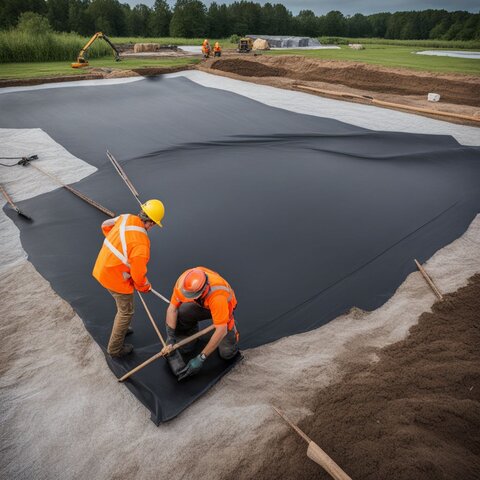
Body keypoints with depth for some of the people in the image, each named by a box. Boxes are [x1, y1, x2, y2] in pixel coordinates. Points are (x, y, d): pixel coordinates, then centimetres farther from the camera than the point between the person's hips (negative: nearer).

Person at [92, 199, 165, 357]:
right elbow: (138, 274, -22)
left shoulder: (125, 218, -10)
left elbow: (105, 225, 12)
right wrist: (145, 287, 0)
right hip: (116, 278, -8)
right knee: (126, 312, 13)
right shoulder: (141, 244, -32)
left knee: (123, 303, 30)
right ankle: (115, 348, 29)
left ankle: (120, 328, 52)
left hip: (103, 269, 8)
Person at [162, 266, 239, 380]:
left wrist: (201, 358, -37)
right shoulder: (184, 281, -32)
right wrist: (170, 339, -29)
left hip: (224, 307, -3)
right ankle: (190, 332, 5)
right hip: (201, 304, 4)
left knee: (227, 353, -17)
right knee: (179, 313, -29)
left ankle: (232, 329, 16)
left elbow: (221, 330, -40)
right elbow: (172, 308, -23)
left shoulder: (217, 296, -44)